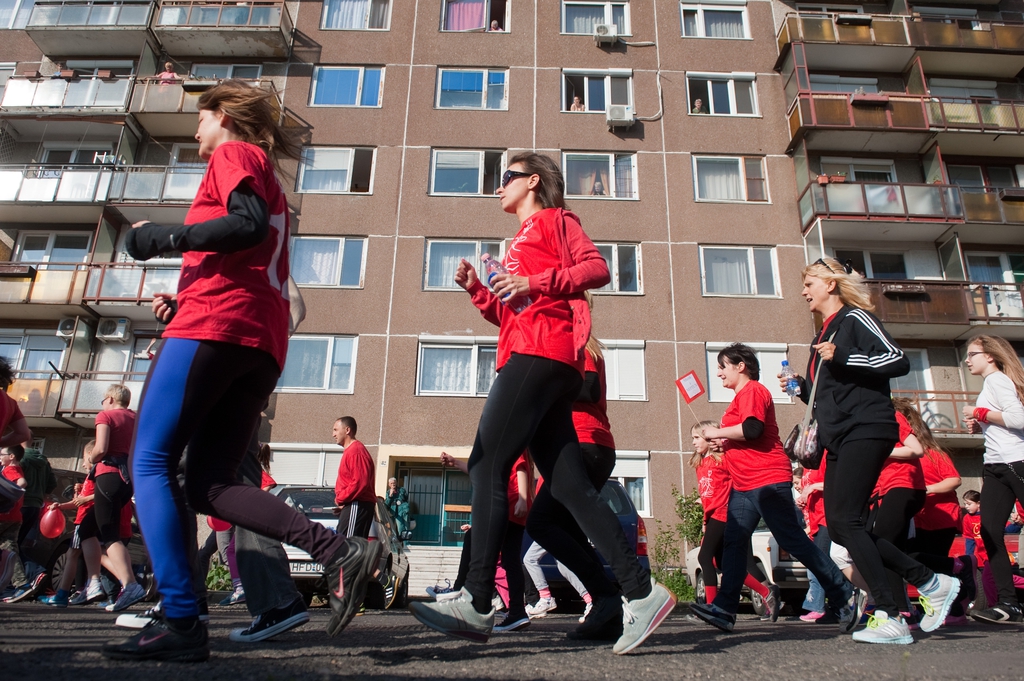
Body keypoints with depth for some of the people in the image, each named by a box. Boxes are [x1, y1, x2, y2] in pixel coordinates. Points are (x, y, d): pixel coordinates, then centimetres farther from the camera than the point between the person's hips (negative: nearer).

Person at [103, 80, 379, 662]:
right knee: (211, 485, 4)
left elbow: (251, 223, -13)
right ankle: (340, 552, -12)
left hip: (214, 325, -8)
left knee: (151, 463, -5)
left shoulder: (233, 153, 8)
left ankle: (181, 624, -12)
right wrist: (185, 302, 24)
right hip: (263, 340, 8)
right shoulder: (270, 184, 32)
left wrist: (164, 237, -5)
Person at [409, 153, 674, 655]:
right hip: (531, 358, 9)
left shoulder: (553, 219, 10)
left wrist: (534, 283, -15)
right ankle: (641, 593, -1)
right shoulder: (523, 242, 33)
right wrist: (477, 290, 14)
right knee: (569, 487, 0)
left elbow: (597, 269, -6)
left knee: (486, 465, -14)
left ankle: (476, 604, -12)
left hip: (541, 354, -9)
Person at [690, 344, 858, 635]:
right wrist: (720, 440, 15)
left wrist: (717, 432, -13)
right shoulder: (741, 396, 22)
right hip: (744, 484, 10)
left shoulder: (753, 390, -10)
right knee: (734, 542, 1)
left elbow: (752, 428, -25)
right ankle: (724, 608, 0)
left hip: (767, 480, -10)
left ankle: (844, 596, 11)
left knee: (793, 540, -3)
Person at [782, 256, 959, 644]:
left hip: (865, 430, -9)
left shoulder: (854, 318, -2)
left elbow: (898, 361, -15)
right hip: (839, 438, 9)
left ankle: (890, 619, -7)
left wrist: (842, 356, -22)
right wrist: (801, 387, 9)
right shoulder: (825, 334, 22)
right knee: (840, 527, 4)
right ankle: (930, 583, 15)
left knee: (845, 521, -14)